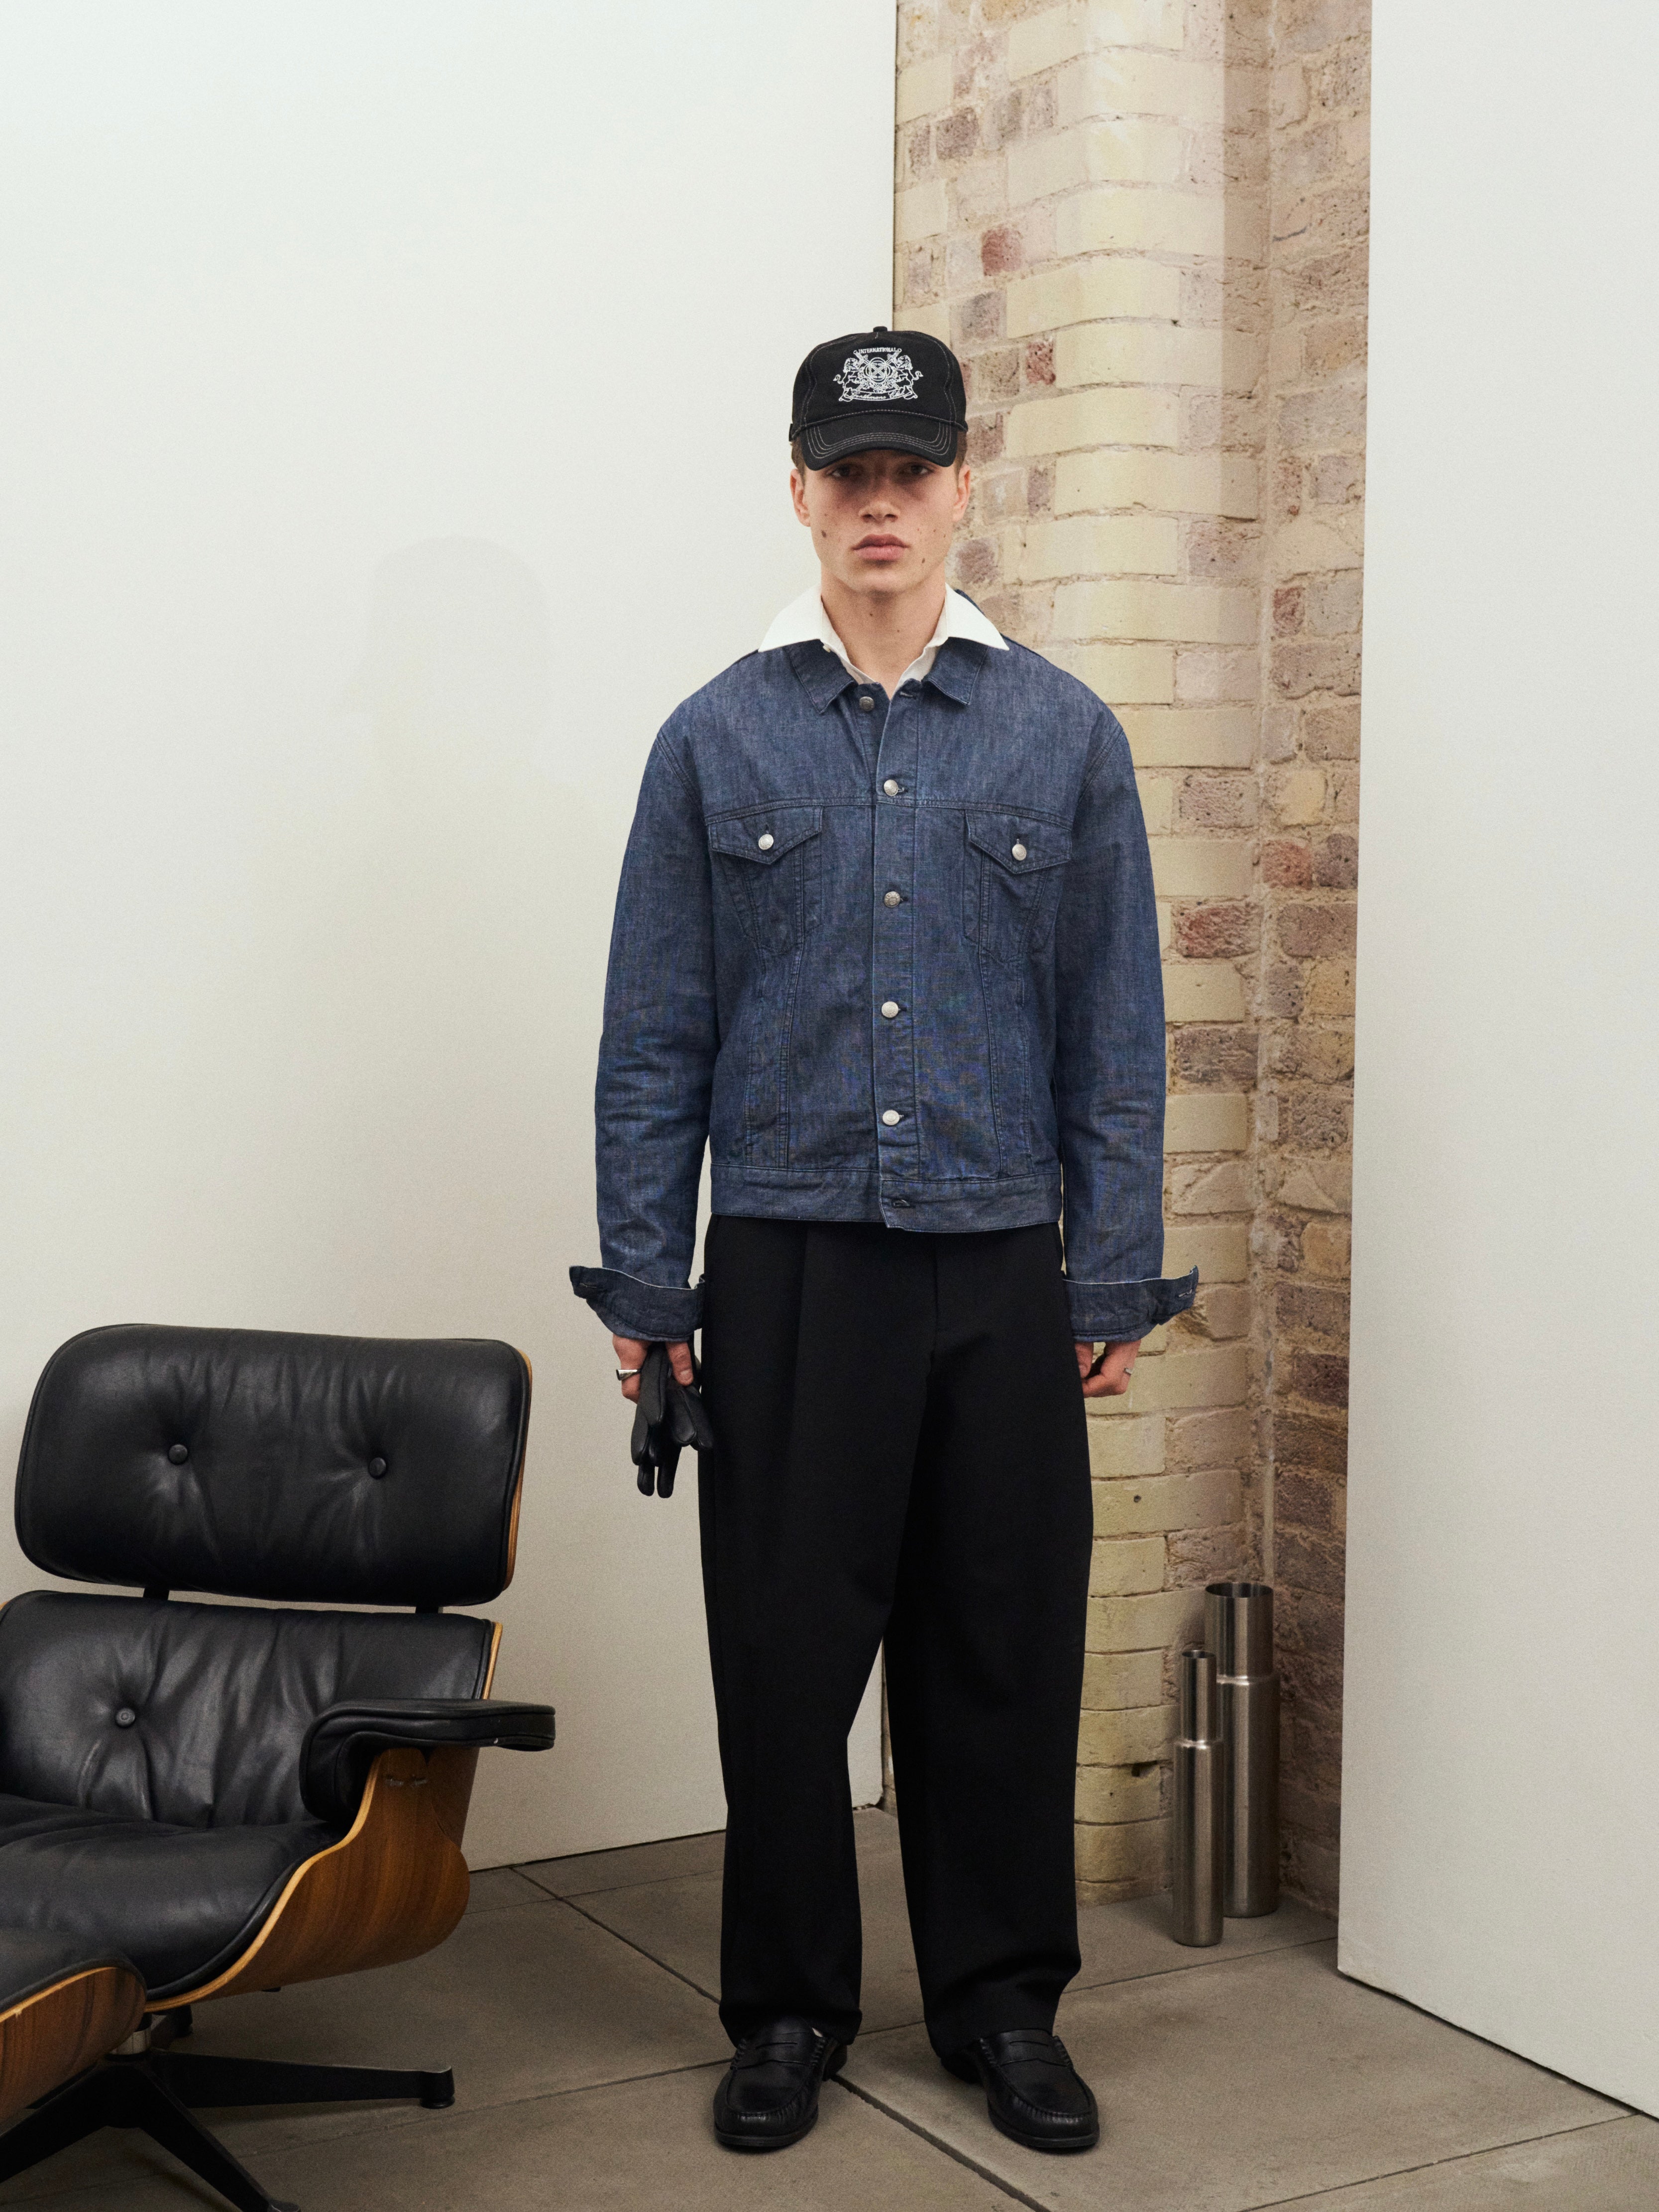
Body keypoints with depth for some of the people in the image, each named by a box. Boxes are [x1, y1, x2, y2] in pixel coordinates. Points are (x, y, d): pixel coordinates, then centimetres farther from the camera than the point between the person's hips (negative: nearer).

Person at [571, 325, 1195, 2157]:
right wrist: (643, 1285, 0)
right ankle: (788, 2011, 22)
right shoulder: (719, 740, 5)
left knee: (1005, 1654, 7)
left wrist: (1116, 1278, 1)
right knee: (786, 1653, 6)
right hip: (789, 1269, 0)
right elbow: (653, 1040, 5)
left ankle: (1005, 2004, 24)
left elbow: (1115, 1031, 6)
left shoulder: (1064, 736, 6)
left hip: (1002, 1275, 1)